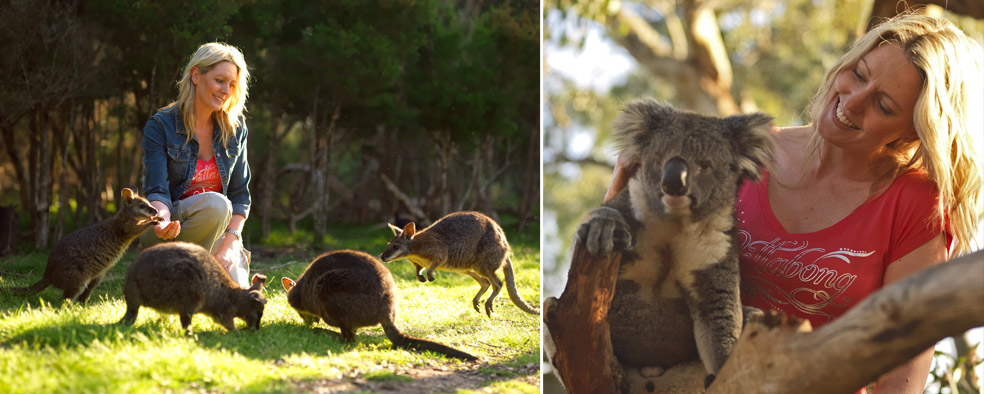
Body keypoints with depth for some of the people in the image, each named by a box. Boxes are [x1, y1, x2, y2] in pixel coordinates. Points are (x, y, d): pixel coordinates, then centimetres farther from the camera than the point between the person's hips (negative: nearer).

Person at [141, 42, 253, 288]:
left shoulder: (235, 128, 3)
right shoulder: (160, 126, -9)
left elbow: (240, 194, 4)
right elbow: (157, 192, -16)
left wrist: (230, 244, -12)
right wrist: (163, 220, -40)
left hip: (215, 230, 4)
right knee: (216, 203, -36)